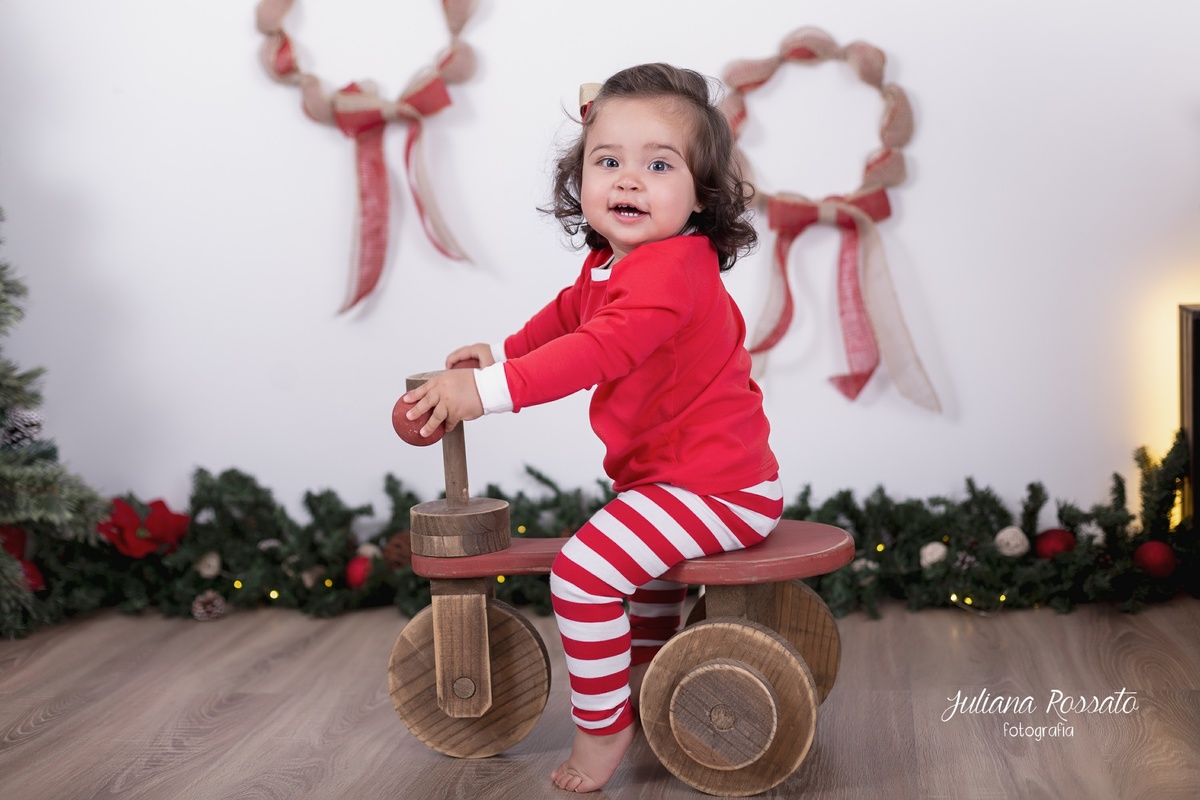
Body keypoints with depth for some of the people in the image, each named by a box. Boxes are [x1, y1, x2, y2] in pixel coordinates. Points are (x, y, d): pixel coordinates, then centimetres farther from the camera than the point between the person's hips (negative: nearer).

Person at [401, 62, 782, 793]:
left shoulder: (671, 268, -27)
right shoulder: (607, 265, 7)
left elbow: (601, 350, -40)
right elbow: (569, 314, 29)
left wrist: (490, 389, -45)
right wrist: (502, 352, 21)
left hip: (713, 485, -11)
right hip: (678, 473, 11)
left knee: (582, 570, -20)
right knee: (645, 554, 34)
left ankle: (602, 727, -2)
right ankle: (651, 689, 54)